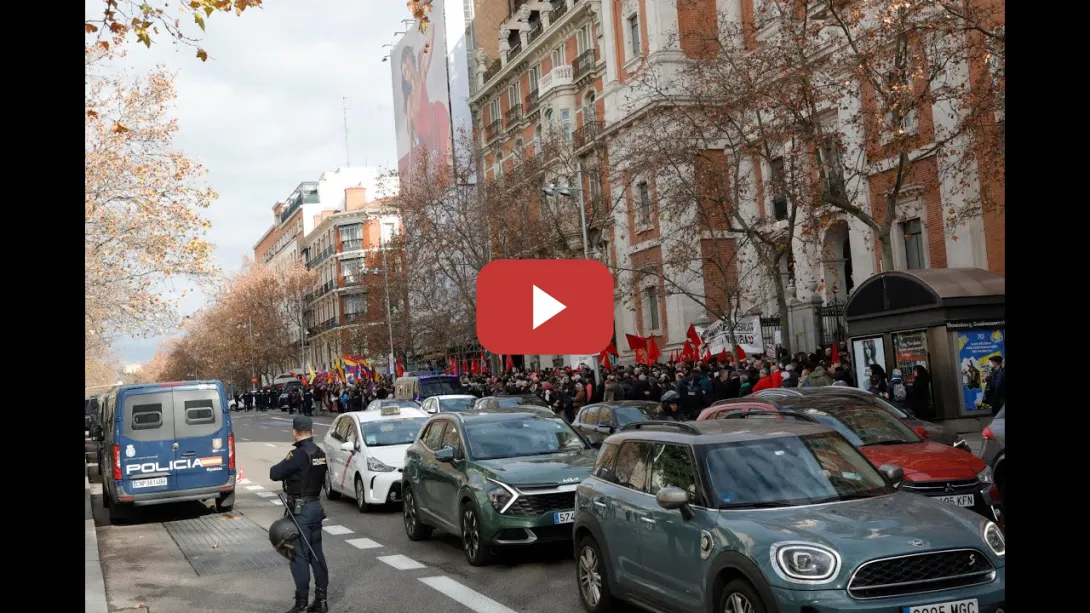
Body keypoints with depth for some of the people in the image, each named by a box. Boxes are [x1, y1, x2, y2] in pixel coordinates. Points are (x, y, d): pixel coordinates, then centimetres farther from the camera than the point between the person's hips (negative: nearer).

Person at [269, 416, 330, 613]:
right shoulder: (320, 454, 6)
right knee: (316, 554, 12)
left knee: (299, 556, -2)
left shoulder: (298, 455, -19)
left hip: (300, 510, -8)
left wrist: (280, 467, 1)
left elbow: (274, 474, -20)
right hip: (316, 506, 8)